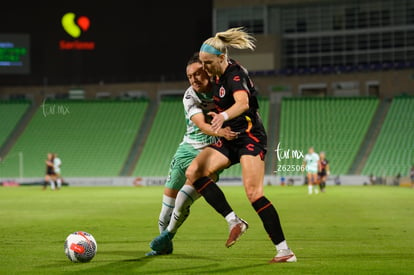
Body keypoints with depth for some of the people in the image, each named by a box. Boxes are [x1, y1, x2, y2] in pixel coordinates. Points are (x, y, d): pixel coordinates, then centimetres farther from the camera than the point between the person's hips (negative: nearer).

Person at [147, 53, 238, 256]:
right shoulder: (190, 97, -12)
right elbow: (201, 125, -27)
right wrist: (219, 131, -47)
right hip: (188, 150, 2)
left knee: (183, 202, -15)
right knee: (168, 199, 5)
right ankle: (164, 245, 26)